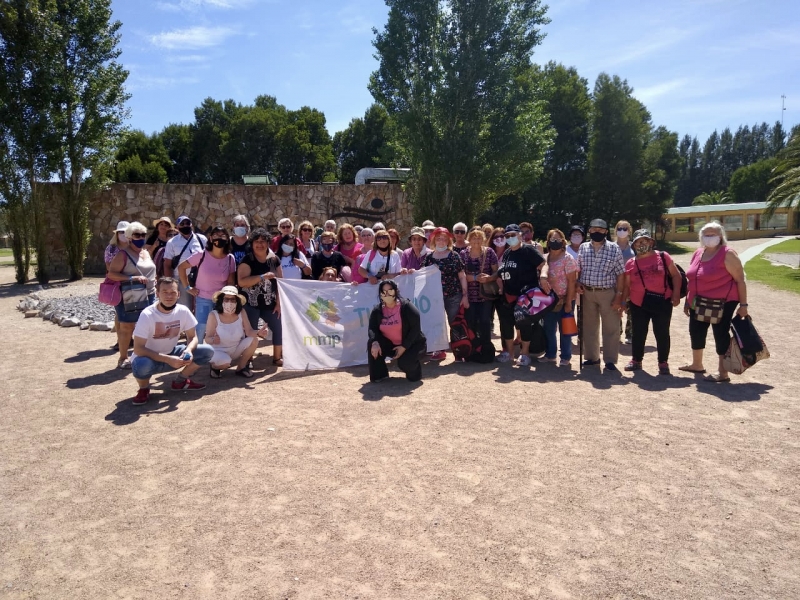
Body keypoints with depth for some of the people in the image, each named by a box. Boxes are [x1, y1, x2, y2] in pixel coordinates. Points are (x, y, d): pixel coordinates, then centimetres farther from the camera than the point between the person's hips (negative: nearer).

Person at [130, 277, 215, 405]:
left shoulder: (183, 311, -13)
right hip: (150, 357, -4)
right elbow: (138, 349, -26)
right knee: (142, 365, -40)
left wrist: (188, 350, -27)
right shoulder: (147, 315, -25)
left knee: (208, 351, -13)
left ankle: (180, 381, 8)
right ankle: (144, 389, -4)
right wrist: (168, 359, -35)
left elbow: (192, 337, -3)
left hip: (171, 354, 5)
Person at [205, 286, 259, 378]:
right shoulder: (213, 315, -19)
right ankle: (215, 367, 5)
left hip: (236, 349, 4)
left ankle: (241, 368, 1)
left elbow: (249, 331, -14)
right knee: (225, 362, -36)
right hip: (219, 351, -4)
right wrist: (213, 340, -40)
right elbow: (207, 338, -16)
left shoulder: (241, 313, -10)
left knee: (253, 340, -20)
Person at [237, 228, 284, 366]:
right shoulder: (247, 260, -8)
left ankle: (277, 357, 23)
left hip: (270, 304, 4)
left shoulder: (274, 260, 4)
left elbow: (280, 282, 5)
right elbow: (241, 281, -21)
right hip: (250, 304, -4)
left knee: (279, 328, 6)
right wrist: (263, 277, -25)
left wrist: (279, 302, -2)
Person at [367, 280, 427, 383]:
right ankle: (378, 374, -3)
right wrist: (375, 342, -33)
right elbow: (372, 328, -11)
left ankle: (414, 374, 8)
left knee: (404, 362, -31)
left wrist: (404, 347, -25)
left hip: (411, 343, -4)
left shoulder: (406, 307, -18)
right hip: (390, 345, 4)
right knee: (371, 344, -20)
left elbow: (415, 328, -20)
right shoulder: (377, 310, -3)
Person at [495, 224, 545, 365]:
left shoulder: (528, 250, -7)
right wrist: (502, 288, 10)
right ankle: (509, 351, 25)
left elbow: (543, 265, -12)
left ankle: (524, 354, 13)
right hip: (508, 296, 7)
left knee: (525, 324, 2)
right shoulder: (506, 253, 12)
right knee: (506, 323, 11)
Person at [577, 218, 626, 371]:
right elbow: (577, 269, 14)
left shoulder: (614, 248, -4)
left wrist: (619, 295, -9)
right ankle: (592, 357, 26)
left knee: (611, 328, 2)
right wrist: (578, 284, -4)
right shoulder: (583, 247, 5)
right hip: (587, 293, 3)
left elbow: (620, 274, -4)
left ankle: (610, 360, 12)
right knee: (589, 327, 12)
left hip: (608, 293, -3)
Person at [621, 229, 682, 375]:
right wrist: (623, 301, 5)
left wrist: (676, 294, -5)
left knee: (662, 333, 5)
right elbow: (627, 285, 10)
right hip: (638, 303, 2)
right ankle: (636, 360, 24)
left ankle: (663, 362, 17)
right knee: (638, 333, 11)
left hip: (662, 302, -2)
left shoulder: (663, 257, 0)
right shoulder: (630, 263, 5)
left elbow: (676, 275, 3)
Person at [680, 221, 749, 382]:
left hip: (722, 303, -8)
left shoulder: (727, 254, -12)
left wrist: (743, 304, -14)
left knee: (721, 334, -1)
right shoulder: (698, 253, 9)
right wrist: (688, 301, 17)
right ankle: (697, 364, 34)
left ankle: (723, 372, 7)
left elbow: (740, 280, -12)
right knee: (696, 331, 16)